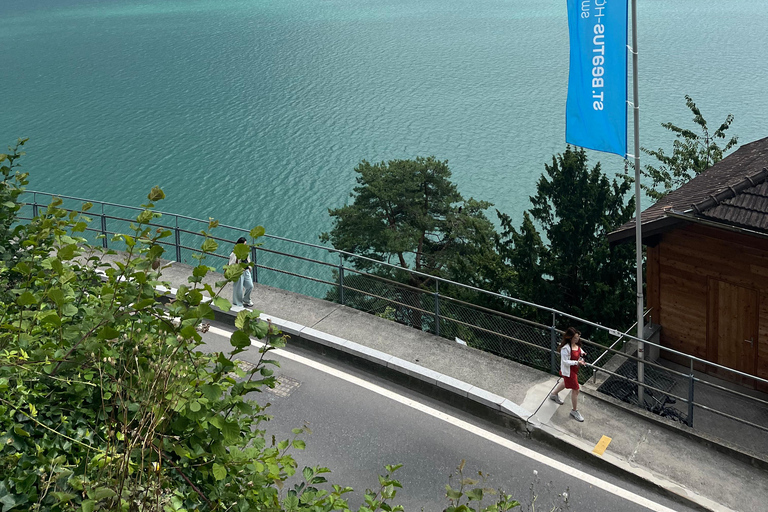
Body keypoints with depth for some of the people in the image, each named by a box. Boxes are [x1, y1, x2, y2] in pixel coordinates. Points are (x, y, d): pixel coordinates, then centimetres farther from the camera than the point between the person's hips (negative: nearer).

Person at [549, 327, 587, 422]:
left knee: (566, 383, 32)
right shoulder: (565, 348, -33)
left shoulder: (577, 344, -6)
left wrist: (582, 353, -8)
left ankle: (554, 394, 59)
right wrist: (577, 362, -36)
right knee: (575, 390, 0)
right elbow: (565, 361, -29)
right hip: (568, 371, -9)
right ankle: (574, 411, 17)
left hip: (575, 369, 9)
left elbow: (579, 351, 15)